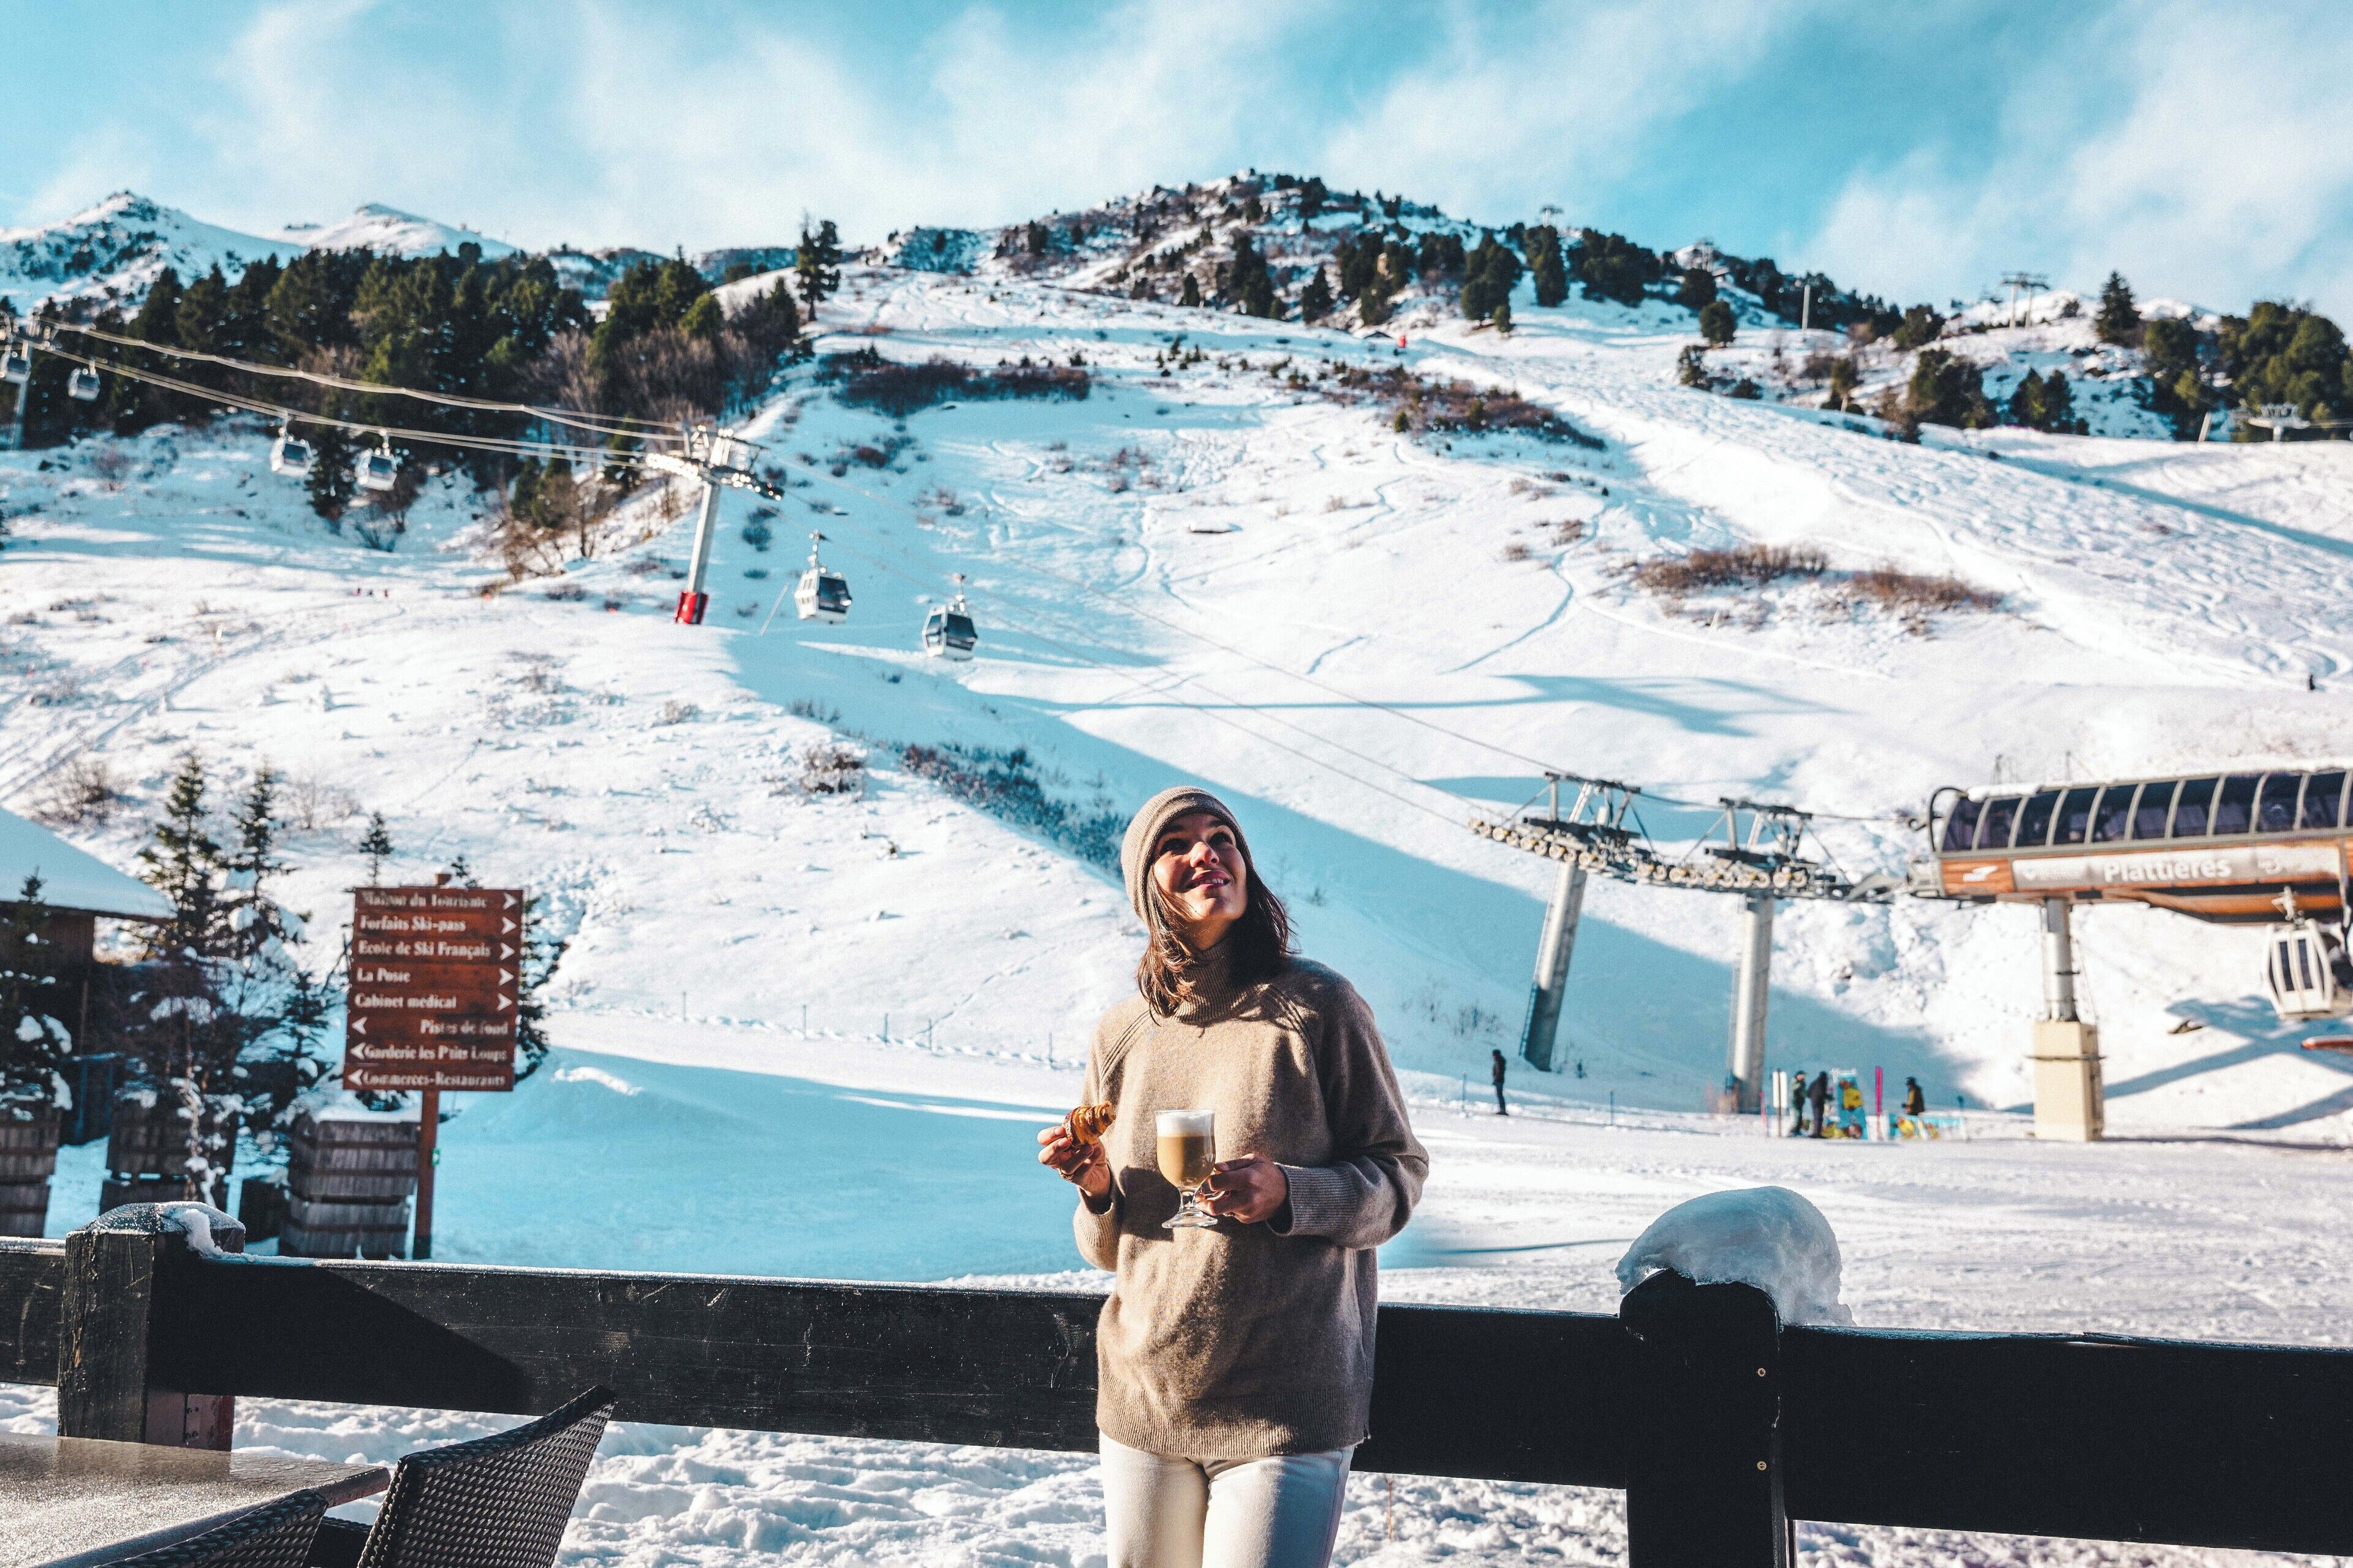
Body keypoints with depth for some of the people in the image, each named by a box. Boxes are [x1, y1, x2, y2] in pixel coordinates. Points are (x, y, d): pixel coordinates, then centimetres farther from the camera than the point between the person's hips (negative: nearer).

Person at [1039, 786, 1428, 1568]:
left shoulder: (1317, 1006, -7)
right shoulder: (1121, 1034, 4)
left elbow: (1398, 1175, -4)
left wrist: (1288, 1194, -21)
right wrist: (1097, 1190, -9)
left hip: (1287, 1405, -4)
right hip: (1144, 1397, 4)